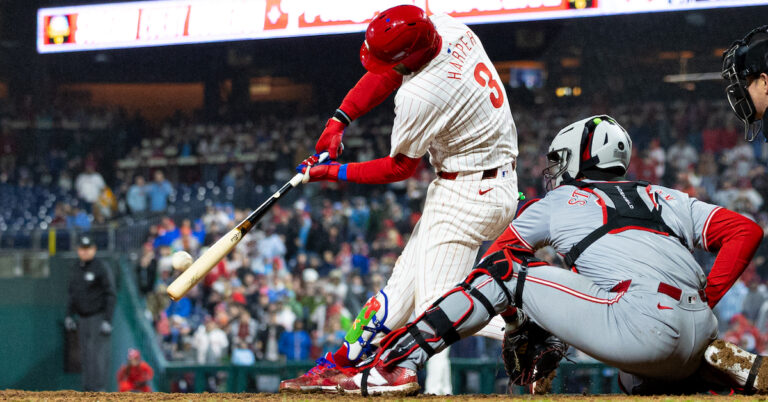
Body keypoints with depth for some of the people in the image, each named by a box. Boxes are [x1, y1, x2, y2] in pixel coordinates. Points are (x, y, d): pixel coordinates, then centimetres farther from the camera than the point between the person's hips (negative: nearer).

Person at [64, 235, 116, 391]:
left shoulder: (101, 269, -9)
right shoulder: (76, 270, 13)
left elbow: (110, 295, -11)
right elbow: (72, 295, 23)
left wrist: (107, 320, -17)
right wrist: (69, 316, 13)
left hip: (98, 318, -7)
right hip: (83, 320, 7)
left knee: (98, 355, -12)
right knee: (86, 355, 7)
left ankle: (98, 388, -15)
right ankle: (88, 390, 11)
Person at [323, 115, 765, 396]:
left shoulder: (557, 203, 22)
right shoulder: (665, 199, 30)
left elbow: (497, 257, 30)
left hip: (642, 326, -5)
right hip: (697, 332, 5)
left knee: (509, 271, 6)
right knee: (641, 379, 38)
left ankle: (398, 359, -2)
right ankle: (727, 367, 14)